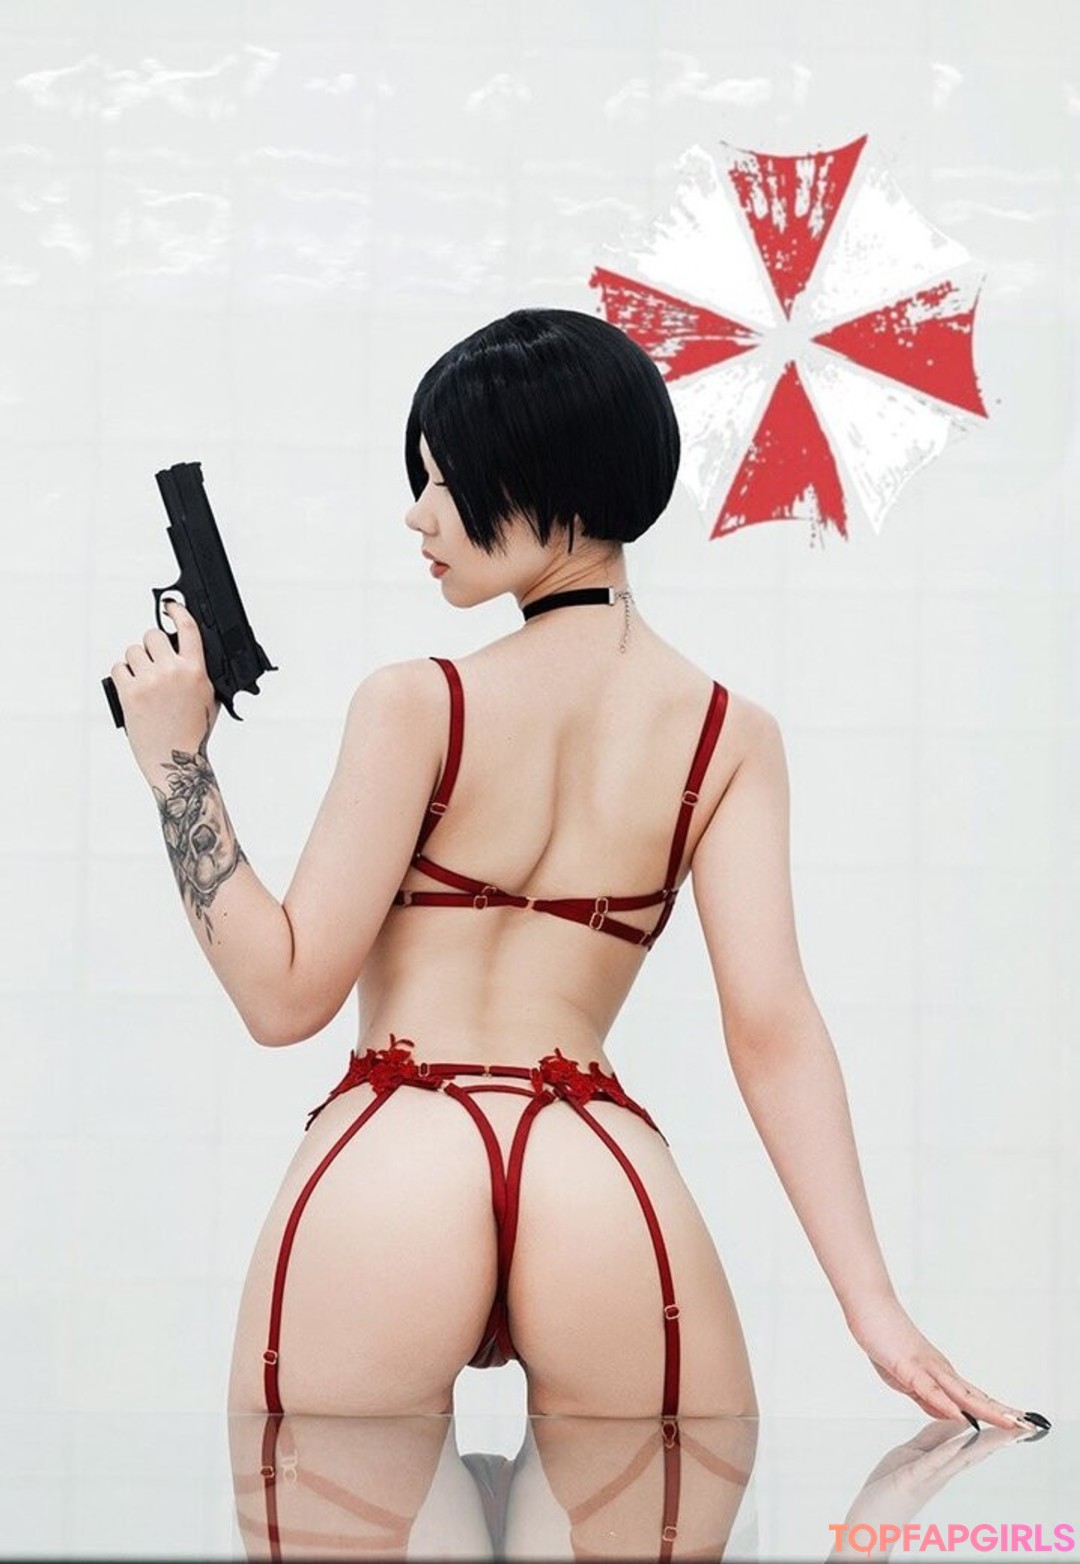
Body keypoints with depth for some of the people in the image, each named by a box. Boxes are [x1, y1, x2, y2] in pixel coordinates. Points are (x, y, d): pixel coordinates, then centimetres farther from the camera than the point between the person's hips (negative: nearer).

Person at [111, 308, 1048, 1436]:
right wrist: (872, 1307, -5)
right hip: (613, 1192, 2)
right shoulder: (730, 735, 7)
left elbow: (284, 992, -1)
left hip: (391, 1170, -2)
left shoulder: (415, 706, -1)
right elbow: (772, 1023, -2)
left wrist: (176, 763, 5)